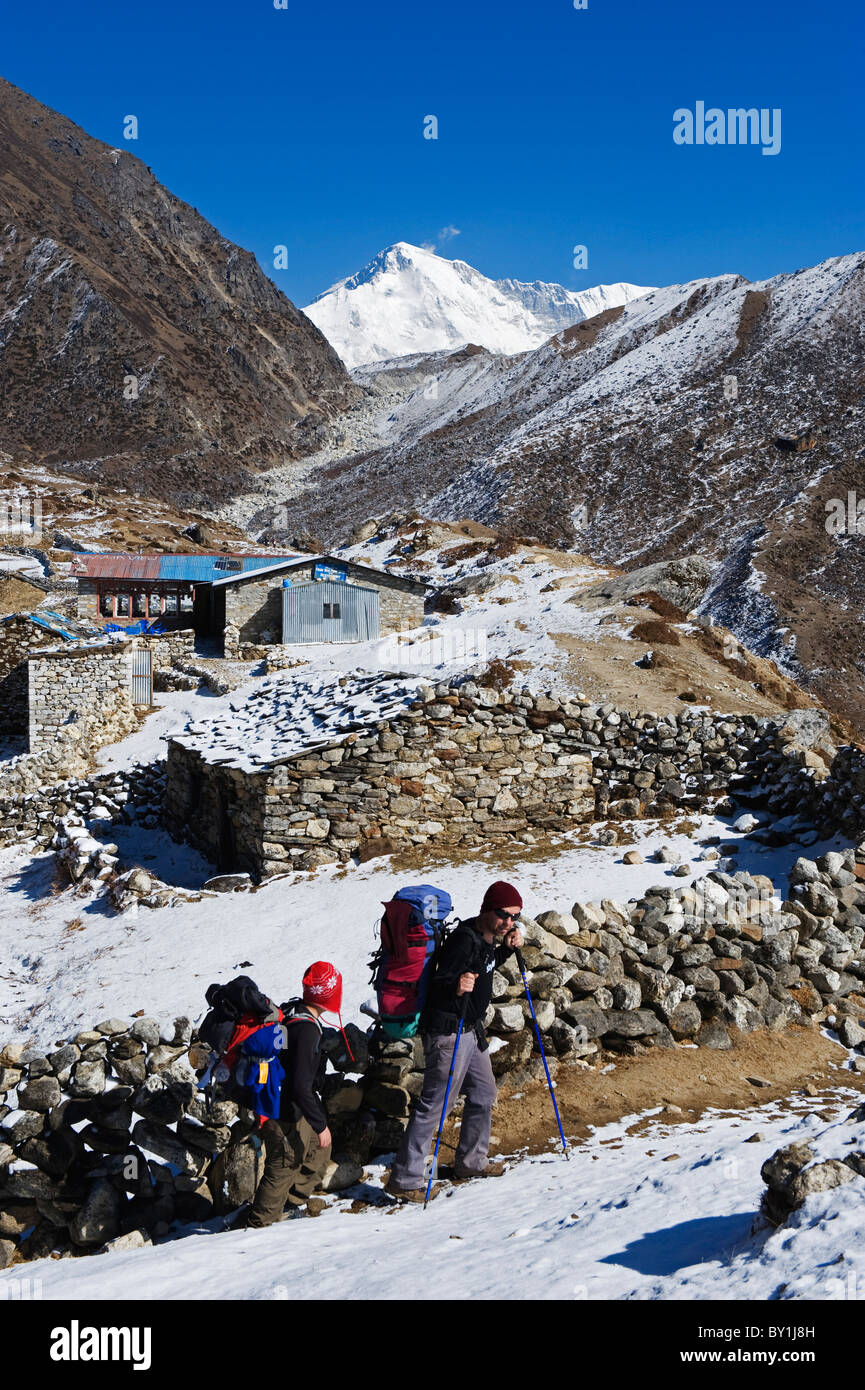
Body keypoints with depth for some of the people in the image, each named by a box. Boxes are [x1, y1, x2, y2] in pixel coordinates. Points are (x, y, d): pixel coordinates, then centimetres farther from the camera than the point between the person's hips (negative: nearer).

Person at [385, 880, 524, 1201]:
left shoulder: (486, 937, 4)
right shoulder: (464, 940, -25)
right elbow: (438, 984, -30)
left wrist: (507, 948, 8)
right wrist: (455, 986, -52)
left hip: (472, 1030, 10)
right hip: (449, 1032, -10)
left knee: (484, 1094, 21)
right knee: (434, 1104, -7)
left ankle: (471, 1162, 38)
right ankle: (404, 1180, 0)